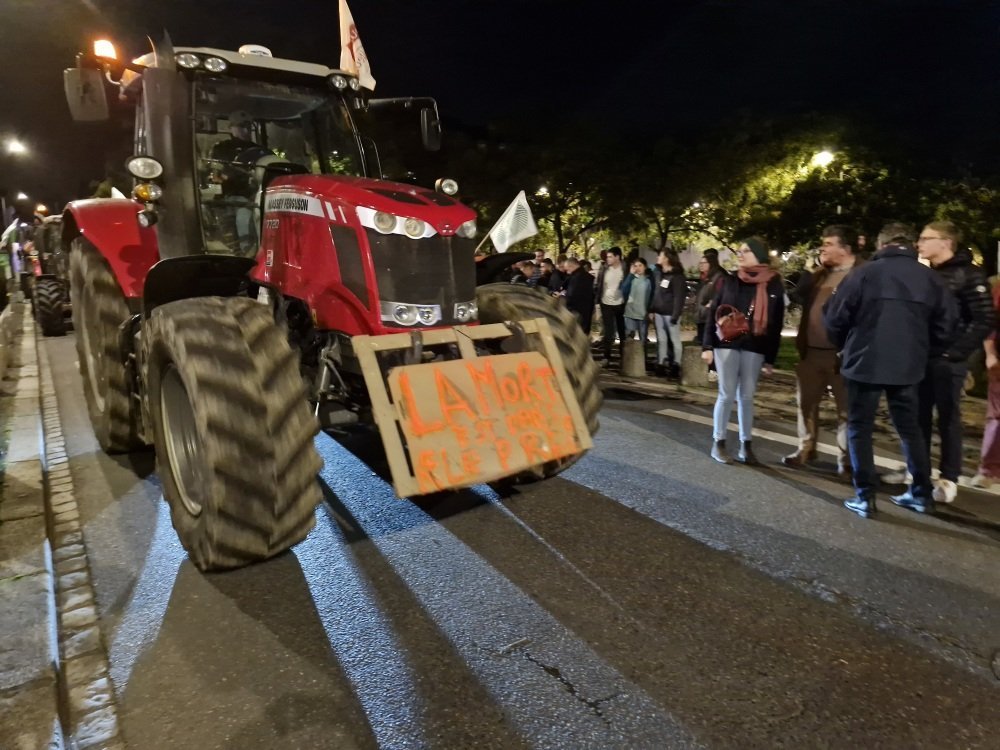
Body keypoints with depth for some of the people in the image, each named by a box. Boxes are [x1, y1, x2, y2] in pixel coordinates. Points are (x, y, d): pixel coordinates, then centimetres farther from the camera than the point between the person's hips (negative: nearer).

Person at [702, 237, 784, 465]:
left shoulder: (773, 285, 2)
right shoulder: (729, 281, 3)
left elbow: (776, 323, 4)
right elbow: (713, 313, 2)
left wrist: (770, 358, 2)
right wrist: (707, 345, -4)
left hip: (754, 348, 1)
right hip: (726, 344, -1)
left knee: (747, 397, 6)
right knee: (727, 395, 0)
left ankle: (746, 445, 16)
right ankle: (718, 443, 11)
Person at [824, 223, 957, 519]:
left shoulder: (865, 273, -8)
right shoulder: (930, 278, 4)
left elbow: (835, 318, -6)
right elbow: (944, 326, 6)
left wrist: (845, 347, 13)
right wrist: (924, 355, 21)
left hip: (865, 363, -4)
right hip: (908, 367, 4)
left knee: (860, 429, 6)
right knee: (910, 428, 18)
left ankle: (864, 497, 6)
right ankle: (922, 493, 24)